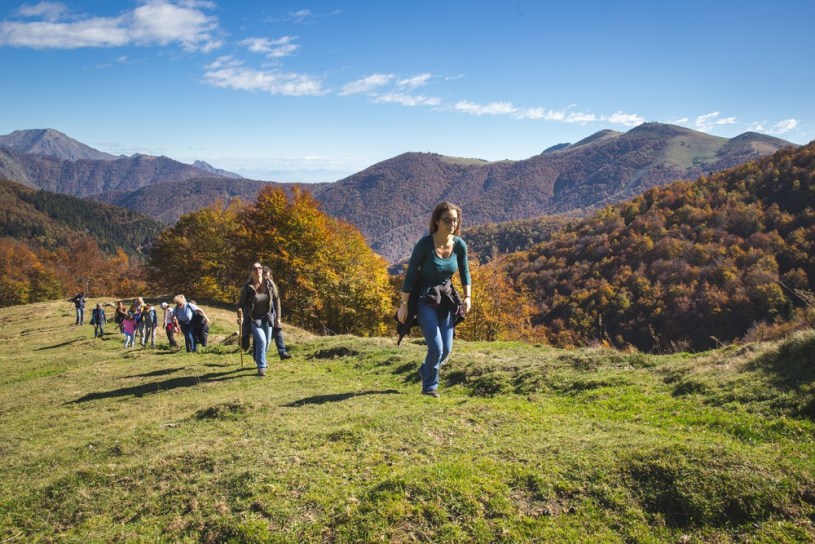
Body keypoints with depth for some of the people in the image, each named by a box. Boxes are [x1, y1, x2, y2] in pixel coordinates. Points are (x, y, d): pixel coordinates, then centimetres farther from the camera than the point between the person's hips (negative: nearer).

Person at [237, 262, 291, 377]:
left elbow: (276, 299, 0)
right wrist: (240, 317, -23)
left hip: (267, 317, 3)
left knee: (267, 342, 12)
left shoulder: (269, 283, -10)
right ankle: (261, 367, -5)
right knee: (261, 341, -17)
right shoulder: (247, 287, -17)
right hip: (254, 319, -3)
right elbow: (241, 304, -8)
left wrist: (277, 317, 1)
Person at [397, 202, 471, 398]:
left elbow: (465, 272, 7)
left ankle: (426, 371, 39)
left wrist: (467, 297, -5)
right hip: (424, 299, -5)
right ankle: (429, 386, 14)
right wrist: (404, 304, -13)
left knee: (446, 348, 7)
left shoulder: (459, 244, -8)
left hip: (446, 298, 5)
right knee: (436, 347, -12)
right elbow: (410, 274, -15)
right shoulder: (424, 244, -20)